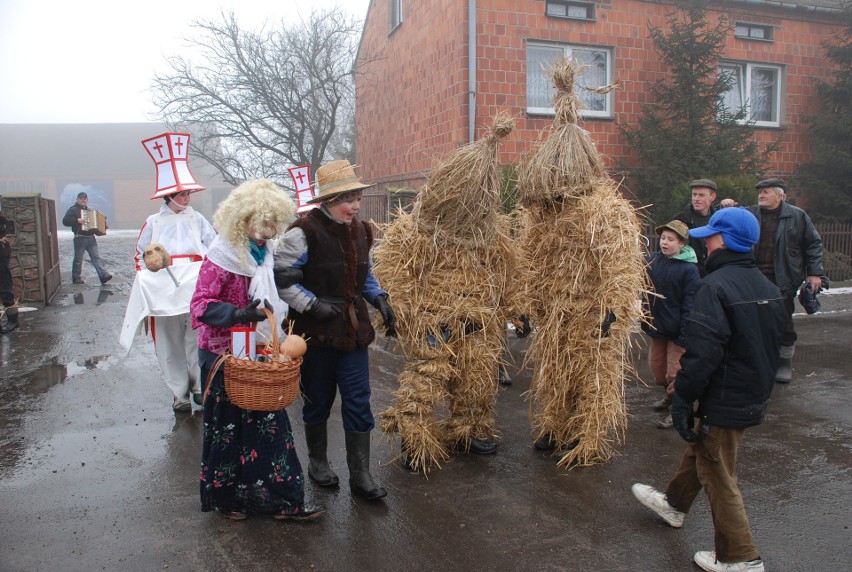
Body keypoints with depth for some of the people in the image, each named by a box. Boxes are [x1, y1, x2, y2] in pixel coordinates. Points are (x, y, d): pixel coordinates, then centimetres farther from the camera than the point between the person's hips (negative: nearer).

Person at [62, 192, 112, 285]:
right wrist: (77, 220, -22)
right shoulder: (73, 210, 0)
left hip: (91, 237, 5)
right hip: (80, 238, -5)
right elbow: (65, 221, -12)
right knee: (78, 259, 3)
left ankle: (103, 275, -12)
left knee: (96, 257, -3)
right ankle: (76, 277, 13)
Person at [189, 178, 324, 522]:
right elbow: (200, 305, -19)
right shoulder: (223, 257, -16)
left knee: (268, 422, 8)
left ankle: (280, 499, 17)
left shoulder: (262, 253, 7)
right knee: (228, 425, 7)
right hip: (223, 355, -7)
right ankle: (225, 497, 27)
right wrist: (239, 314, -33)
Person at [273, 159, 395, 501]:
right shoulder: (304, 232, -15)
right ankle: (317, 462, 34)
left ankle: (360, 475, 12)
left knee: (358, 399, 3)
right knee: (319, 398, 11)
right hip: (316, 331, -5)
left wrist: (379, 299, 4)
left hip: (353, 328, 5)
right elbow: (281, 278, -12)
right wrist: (313, 305, -19)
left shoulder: (359, 230, 7)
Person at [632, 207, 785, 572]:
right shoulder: (769, 288, 6)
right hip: (755, 400, 9)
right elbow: (772, 346, 16)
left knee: (718, 476, 5)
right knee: (699, 451, 25)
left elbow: (702, 354, -26)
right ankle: (674, 504, 45)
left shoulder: (714, 287, -22)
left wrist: (682, 400, -18)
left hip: (724, 403, -9)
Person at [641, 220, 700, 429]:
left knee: (675, 373, 3)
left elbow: (689, 305, -14)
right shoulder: (652, 260, -2)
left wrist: (684, 336, -15)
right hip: (656, 327, 5)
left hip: (676, 332, -5)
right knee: (657, 368, 18)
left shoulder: (689, 269, -14)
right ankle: (669, 396, 43)